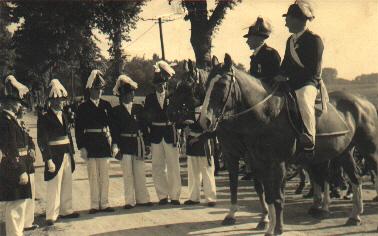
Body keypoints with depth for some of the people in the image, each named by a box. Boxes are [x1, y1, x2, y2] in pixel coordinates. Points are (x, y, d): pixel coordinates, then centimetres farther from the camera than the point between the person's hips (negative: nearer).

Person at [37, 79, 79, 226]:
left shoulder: (63, 115, 12)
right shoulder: (44, 118, -11)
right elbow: (42, 141, -15)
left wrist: (72, 153, 13)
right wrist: (49, 160, -19)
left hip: (67, 154, 7)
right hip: (55, 156, -7)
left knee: (67, 185, 14)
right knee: (54, 187, -3)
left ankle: (65, 210, 26)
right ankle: (51, 216, 3)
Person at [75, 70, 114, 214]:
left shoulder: (106, 105, 8)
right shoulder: (83, 107, -1)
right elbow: (78, 128, -2)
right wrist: (81, 147, -9)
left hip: (105, 143, 3)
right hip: (90, 144, -3)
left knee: (104, 175, 6)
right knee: (93, 176, 2)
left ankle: (104, 203, 13)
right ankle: (94, 204, 8)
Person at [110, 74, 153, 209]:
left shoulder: (138, 109, 10)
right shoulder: (116, 111, 1)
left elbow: (143, 127, 11)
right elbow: (114, 130, -3)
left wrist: (145, 144, 7)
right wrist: (115, 146, -12)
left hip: (138, 143, 3)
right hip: (124, 144, -3)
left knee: (140, 173, 7)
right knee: (128, 174, 0)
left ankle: (142, 198, 14)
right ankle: (130, 201, 5)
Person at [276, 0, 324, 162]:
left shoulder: (314, 40, -6)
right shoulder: (290, 40, 18)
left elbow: (314, 72, -13)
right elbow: (286, 63, 26)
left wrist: (288, 76, -17)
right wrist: (282, 76, 4)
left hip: (308, 84, -9)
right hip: (292, 84, 9)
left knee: (304, 99, -39)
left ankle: (308, 145, -36)